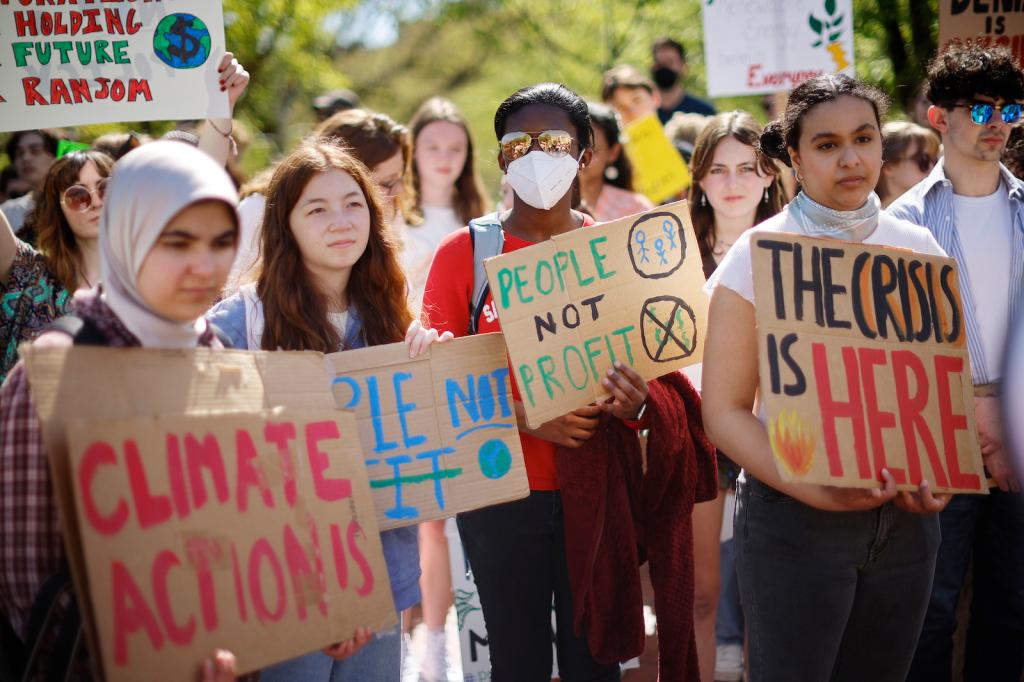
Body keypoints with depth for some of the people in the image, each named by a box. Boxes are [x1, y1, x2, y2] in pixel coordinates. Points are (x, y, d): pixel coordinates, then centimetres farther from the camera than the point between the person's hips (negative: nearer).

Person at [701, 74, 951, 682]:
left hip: (905, 517, 4)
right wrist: (818, 490, -21)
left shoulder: (918, 249, 6)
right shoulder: (758, 255, -6)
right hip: (794, 518, -4)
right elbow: (725, 411, -9)